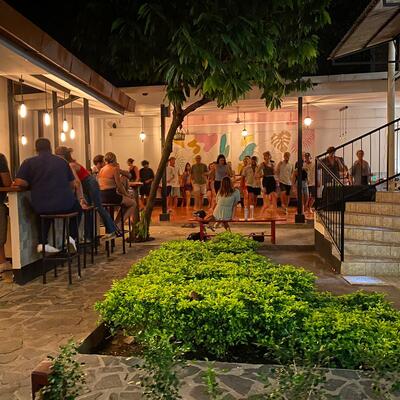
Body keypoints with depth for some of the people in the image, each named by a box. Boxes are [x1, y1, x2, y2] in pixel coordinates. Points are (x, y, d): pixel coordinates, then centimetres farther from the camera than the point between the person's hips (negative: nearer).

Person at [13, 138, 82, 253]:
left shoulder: (29, 162, 2)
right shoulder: (62, 161, 8)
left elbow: (19, 182, -7)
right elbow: (72, 184, 12)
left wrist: (35, 183, 13)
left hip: (40, 206, 1)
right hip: (64, 205, 0)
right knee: (77, 207, 32)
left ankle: (42, 242, 24)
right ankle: (72, 236, 16)